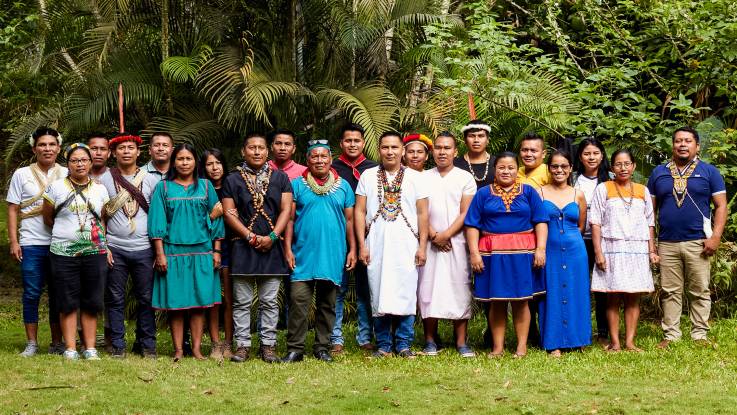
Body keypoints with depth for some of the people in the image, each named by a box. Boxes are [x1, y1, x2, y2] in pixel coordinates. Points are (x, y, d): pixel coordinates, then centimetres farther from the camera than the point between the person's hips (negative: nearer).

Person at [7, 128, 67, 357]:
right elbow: (13, 210, 5)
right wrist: (13, 242, -3)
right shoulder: (22, 174, 6)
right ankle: (31, 344, 7)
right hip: (31, 244, -1)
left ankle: (57, 343, 14)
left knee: (58, 295, 5)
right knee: (32, 294, -2)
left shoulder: (67, 175, 9)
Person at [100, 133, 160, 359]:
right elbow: (99, 216, 5)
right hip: (115, 249, 0)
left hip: (144, 249, 0)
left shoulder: (151, 180, 7)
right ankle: (118, 346, 10)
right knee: (115, 300, 3)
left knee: (146, 299, 3)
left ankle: (148, 345, 12)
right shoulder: (105, 179, 5)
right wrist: (103, 246, -3)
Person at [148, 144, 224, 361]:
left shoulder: (206, 186, 10)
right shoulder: (164, 188, 5)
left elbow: (215, 219, 10)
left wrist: (217, 250, 4)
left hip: (201, 252, 1)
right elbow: (157, 221, 1)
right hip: (173, 252, -1)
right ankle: (178, 350, 4)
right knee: (175, 302, -1)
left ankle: (196, 348, 5)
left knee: (199, 302, 1)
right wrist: (160, 253, -6)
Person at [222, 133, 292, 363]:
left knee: (269, 301, 4)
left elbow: (286, 209, 4)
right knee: (242, 302, 1)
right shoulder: (233, 180, 6)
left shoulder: (280, 178, 10)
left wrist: (272, 237, -9)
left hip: (272, 247, 1)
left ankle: (268, 345, 9)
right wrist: (251, 237, -10)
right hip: (243, 247, -1)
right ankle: (242, 345, 6)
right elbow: (229, 213, -1)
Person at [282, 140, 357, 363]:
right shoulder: (297, 185, 5)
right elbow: (289, 218, 3)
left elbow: (349, 220, 11)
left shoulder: (343, 186, 10)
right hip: (303, 254, -2)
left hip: (333, 256, 2)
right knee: (298, 300, -9)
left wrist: (352, 250, 5)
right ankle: (295, 348, -4)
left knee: (327, 303, 7)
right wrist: (288, 248, -4)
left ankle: (322, 347, 15)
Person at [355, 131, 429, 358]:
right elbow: (359, 211, 6)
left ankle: (404, 343, 6)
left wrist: (422, 246, -1)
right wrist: (362, 245, -2)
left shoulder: (415, 177, 8)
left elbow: (422, 213, 6)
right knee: (378, 294, 1)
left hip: (406, 245, 0)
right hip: (376, 244, 1)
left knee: (405, 293, -3)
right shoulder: (368, 176, 9)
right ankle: (383, 344, 9)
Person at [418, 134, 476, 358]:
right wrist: (433, 235, -8)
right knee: (428, 288, -2)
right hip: (430, 242, 1)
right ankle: (430, 341, 5)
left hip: (457, 242, -1)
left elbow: (466, 212, -1)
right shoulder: (423, 178, 10)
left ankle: (461, 342, 2)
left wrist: (446, 234, -11)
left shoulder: (465, 178, 6)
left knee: (460, 288, -2)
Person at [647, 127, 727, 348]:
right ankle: (670, 334, 11)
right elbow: (650, 208, 13)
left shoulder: (709, 172, 6)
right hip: (667, 244, 2)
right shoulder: (659, 173, 11)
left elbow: (721, 205, 3)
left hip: (697, 243, -2)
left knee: (700, 292, 2)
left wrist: (715, 236, -8)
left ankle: (700, 335, 9)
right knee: (670, 292, 5)